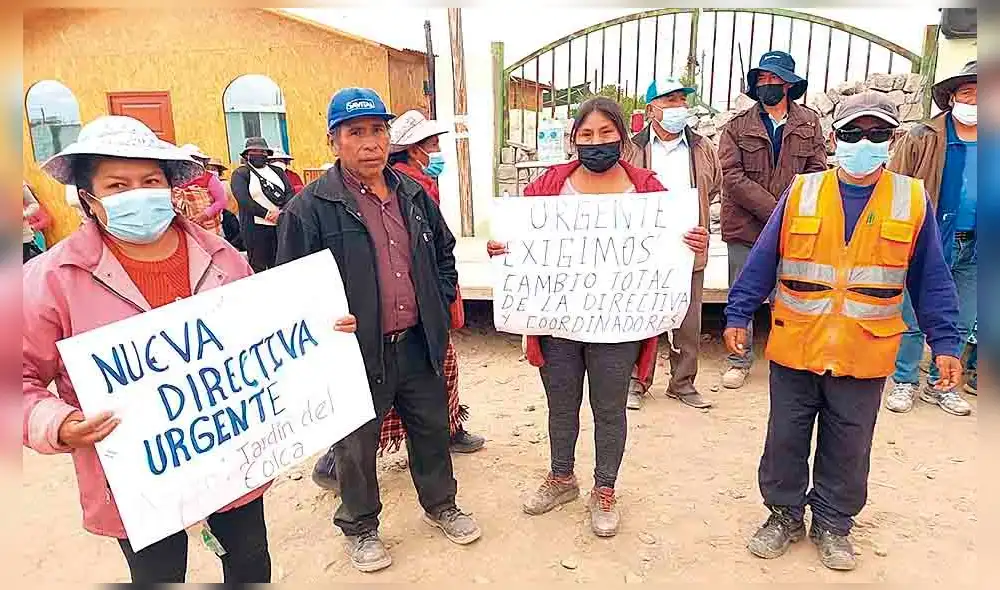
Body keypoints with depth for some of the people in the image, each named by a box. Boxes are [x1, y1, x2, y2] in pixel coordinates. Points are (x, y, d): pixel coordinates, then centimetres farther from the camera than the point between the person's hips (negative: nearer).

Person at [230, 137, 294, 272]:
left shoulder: (277, 171, 17)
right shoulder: (240, 174, 3)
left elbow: (290, 192, 5)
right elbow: (244, 200, -10)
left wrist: (281, 211, -14)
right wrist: (269, 214, -18)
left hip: (281, 225, 4)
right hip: (256, 227, -4)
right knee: (258, 268, -3)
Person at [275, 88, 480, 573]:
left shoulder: (414, 195, 7)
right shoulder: (311, 208, -12)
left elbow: (444, 254, 19)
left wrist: (438, 307, 10)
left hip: (418, 344, 5)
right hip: (357, 351, -5)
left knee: (432, 428, 20)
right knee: (356, 446, 13)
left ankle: (440, 505, 45)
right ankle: (358, 528, 38)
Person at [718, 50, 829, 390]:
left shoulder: (810, 124, 7)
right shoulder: (738, 126, 2)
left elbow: (816, 173, 2)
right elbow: (731, 176, -9)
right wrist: (774, 209, -16)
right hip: (745, 226, -1)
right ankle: (740, 360, 22)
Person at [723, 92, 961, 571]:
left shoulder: (913, 199, 0)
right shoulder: (801, 193, -2)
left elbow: (931, 279, 5)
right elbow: (761, 262, 0)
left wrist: (944, 342, 2)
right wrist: (738, 315, -3)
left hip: (864, 355, 1)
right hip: (795, 348, 0)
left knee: (848, 449, 14)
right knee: (786, 439, 11)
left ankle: (833, 524, 34)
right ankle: (785, 515, 32)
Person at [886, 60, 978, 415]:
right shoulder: (922, 139, -5)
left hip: (972, 250, 5)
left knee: (960, 324, 14)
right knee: (912, 320, 4)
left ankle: (939, 385, 29)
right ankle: (905, 382, 19)